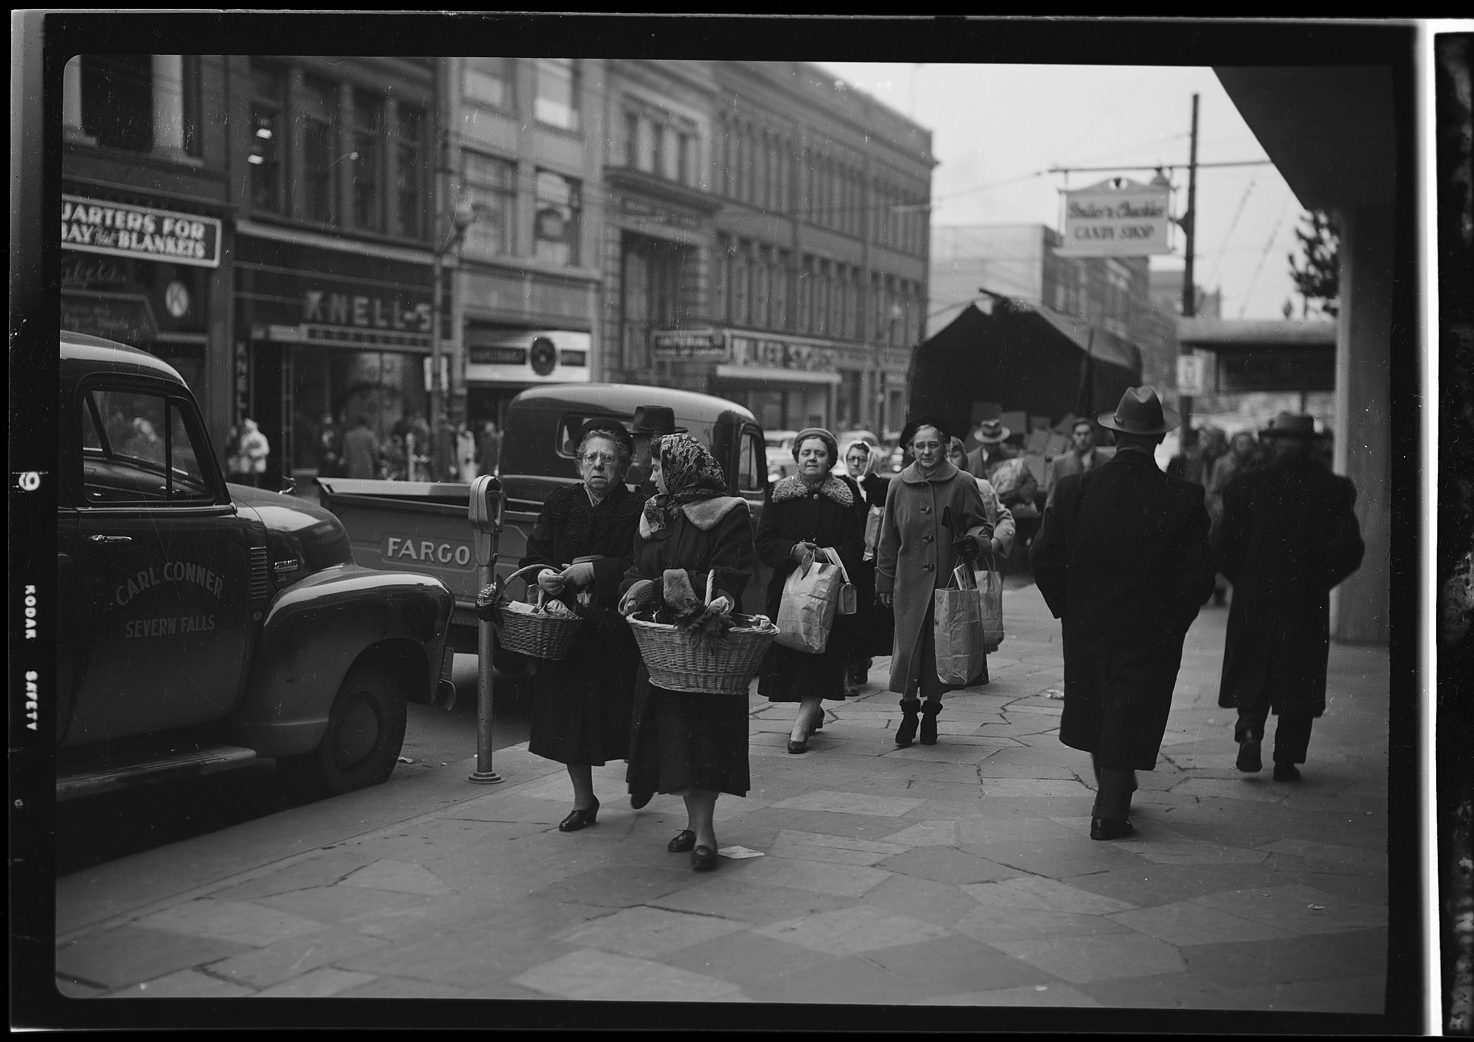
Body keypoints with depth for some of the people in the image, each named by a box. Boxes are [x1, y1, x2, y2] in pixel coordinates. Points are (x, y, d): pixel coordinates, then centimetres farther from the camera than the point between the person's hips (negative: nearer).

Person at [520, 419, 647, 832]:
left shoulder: (635, 511, -6)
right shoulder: (560, 502, 7)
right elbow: (534, 552, 6)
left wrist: (594, 571, -21)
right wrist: (543, 574, -15)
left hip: (615, 627, -4)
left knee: (619, 713, 0)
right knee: (568, 714, 6)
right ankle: (583, 800, 20)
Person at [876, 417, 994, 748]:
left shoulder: (962, 484, 0)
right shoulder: (899, 485, 5)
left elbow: (982, 525, 7)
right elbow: (888, 539, 10)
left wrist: (974, 540, -17)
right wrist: (884, 583, 10)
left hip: (949, 581, -1)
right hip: (909, 583, 1)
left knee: (940, 648, 5)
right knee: (908, 648, -1)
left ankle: (931, 710, 22)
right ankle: (909, 711, 14)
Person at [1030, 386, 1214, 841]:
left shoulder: (1073, 489, -10)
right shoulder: (1183, 499, -13)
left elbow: (1044, 558, -7)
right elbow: (1198, 576, -13)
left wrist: (1067, 609, 7)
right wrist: (1173, 623, 3)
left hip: (1086, 628, 3)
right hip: (1151, 633, -2)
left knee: (1097, 713, 21)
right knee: (1130, 718, 8)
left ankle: (1112, 795, 38)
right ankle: (1111, 811, 11)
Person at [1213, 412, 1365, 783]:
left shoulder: (1246, 485, -4)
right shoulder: (1332, 489, -4)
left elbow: (1222, 548, -4)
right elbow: (1349, 551, -7)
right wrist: (1318, 581, 9)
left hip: (1253, 600, 1)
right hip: (1308, 604, 0)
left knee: (1252, 675, 16)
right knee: (1298, 682, 9)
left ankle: (1250, 731, -6)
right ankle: (1286, 759, 8)